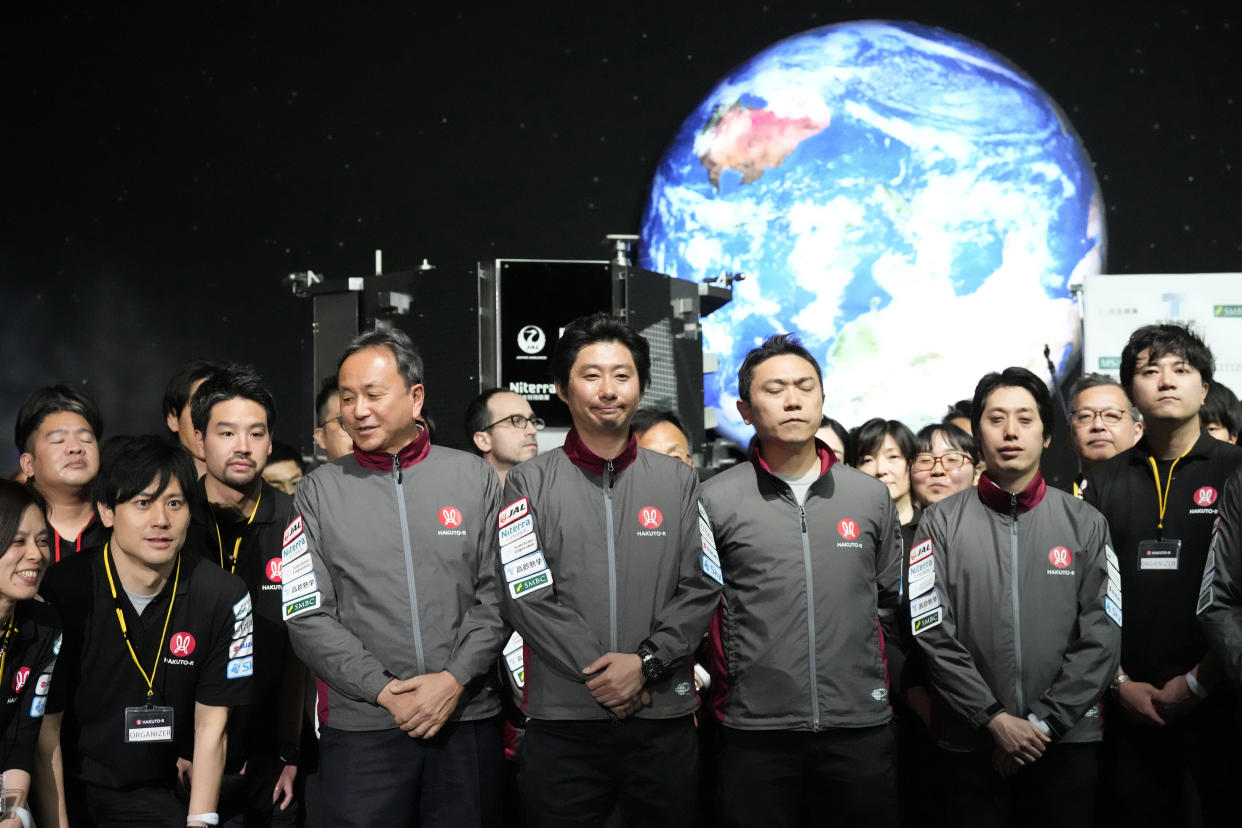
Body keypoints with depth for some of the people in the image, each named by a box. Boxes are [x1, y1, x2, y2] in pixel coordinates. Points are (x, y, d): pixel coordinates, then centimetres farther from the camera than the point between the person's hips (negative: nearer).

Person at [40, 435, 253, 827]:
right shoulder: (62, 590, -10)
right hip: (68, 791, 0)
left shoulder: (223, 598, -7)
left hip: (156, 796, 0)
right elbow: (47, 724, -6)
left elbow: (211, 725, -2)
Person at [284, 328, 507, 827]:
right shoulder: (318, 492, 3)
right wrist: (383, 690, -11)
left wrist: (454, 679, -10)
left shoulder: (474, 478, 4)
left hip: (468, 715, 1)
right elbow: (308, 616, -2)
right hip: (361, 726, 0)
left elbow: (496, 594, 2)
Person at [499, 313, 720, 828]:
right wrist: (596, 672, -13)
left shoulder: (678, 482, 9)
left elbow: (702, 588, 2)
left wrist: (646, 661, -11)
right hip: (562, 719, -1)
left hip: (664, 715, 2)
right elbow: (525, 596, -6)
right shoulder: (530, 483, 3)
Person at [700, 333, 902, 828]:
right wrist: (724, 685, 5)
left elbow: (892, 601, 16)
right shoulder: (715, 500, -2)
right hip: (756, 731, -2)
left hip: (861, 726, 2)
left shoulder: (871, 496, 6)